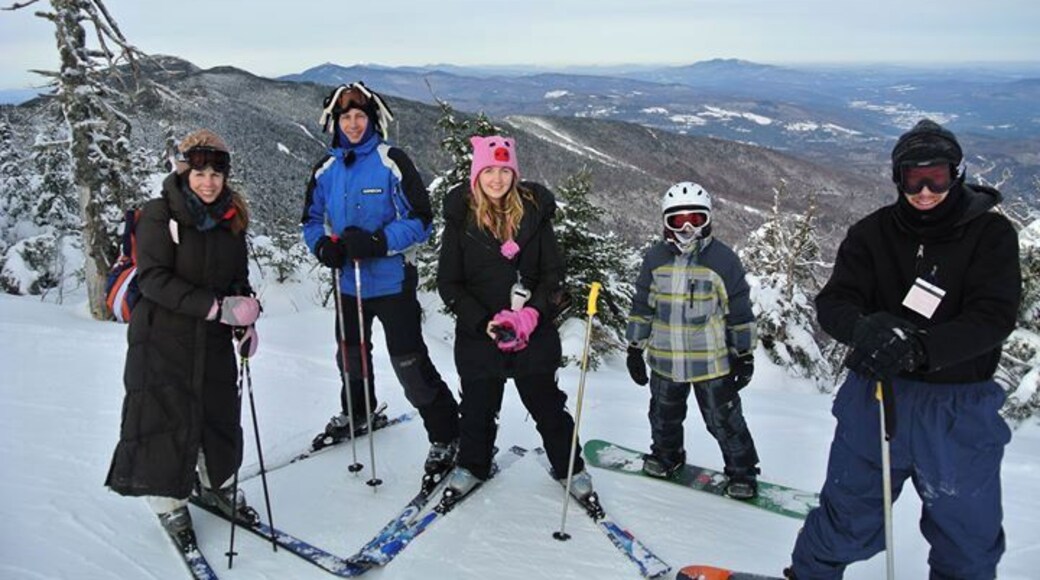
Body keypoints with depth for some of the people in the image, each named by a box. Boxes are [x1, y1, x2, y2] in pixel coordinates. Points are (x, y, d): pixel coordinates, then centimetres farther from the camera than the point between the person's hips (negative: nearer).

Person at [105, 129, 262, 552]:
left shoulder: (231, 218, 5)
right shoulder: (159, 215, -11)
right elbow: (153, 278, -19)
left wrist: (245, 321, -3)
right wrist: (216, 307, -27)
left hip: (214, 340, 5)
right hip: (162, 338, -5)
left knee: (221, 413, 12)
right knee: (168, 418, 2)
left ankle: (218, 484, 34)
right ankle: (170, 502, 21)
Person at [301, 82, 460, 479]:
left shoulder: (391, 161, -12)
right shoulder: (327, 168, 5)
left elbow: (420, 220, -14)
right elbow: (312, 219, 13)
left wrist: (378, 241, -26)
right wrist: (323, 245, -9)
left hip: (391, 280, -6)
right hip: (348, 280, 6)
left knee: (409, 362, -7)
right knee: (351, 353, 24)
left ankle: (445, 435, 8)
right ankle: (355, 413, 50)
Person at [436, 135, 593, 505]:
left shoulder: (534, 211, -2)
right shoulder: (460, 217, -4)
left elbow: (553, 272, 0)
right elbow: (448, 283, -3)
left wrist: (531, 315, -14)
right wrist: (484, 322, -15)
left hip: (534, 332, 0)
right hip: (478, 334, 0)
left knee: (547, 404, 10)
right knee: (478, 407, 13)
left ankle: (570, 468, 30)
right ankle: (472, 466, 37)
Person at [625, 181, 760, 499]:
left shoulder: (724, 260, -9)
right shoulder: (655, 258, -1)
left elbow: (740, 312, -2)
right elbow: (642, 307, 7)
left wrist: (745, 355, 0)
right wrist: (635, 349, 8)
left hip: (712, 362, -3)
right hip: (664, 360, 4)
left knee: (724, 420, 5)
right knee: (664, 415, 21)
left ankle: (742, 470, 26)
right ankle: (666, 454, 47)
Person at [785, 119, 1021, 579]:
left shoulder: (991, 233, -5)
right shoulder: (873, 233, -2)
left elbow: (995, 317, -17)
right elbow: (832, 303, -10)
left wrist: (920, 347, -33)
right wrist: (864, 329, -33)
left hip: (959, 409, 0)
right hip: (875, 397, 0)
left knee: (968, 530, 17)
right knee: (849, 517, 13)